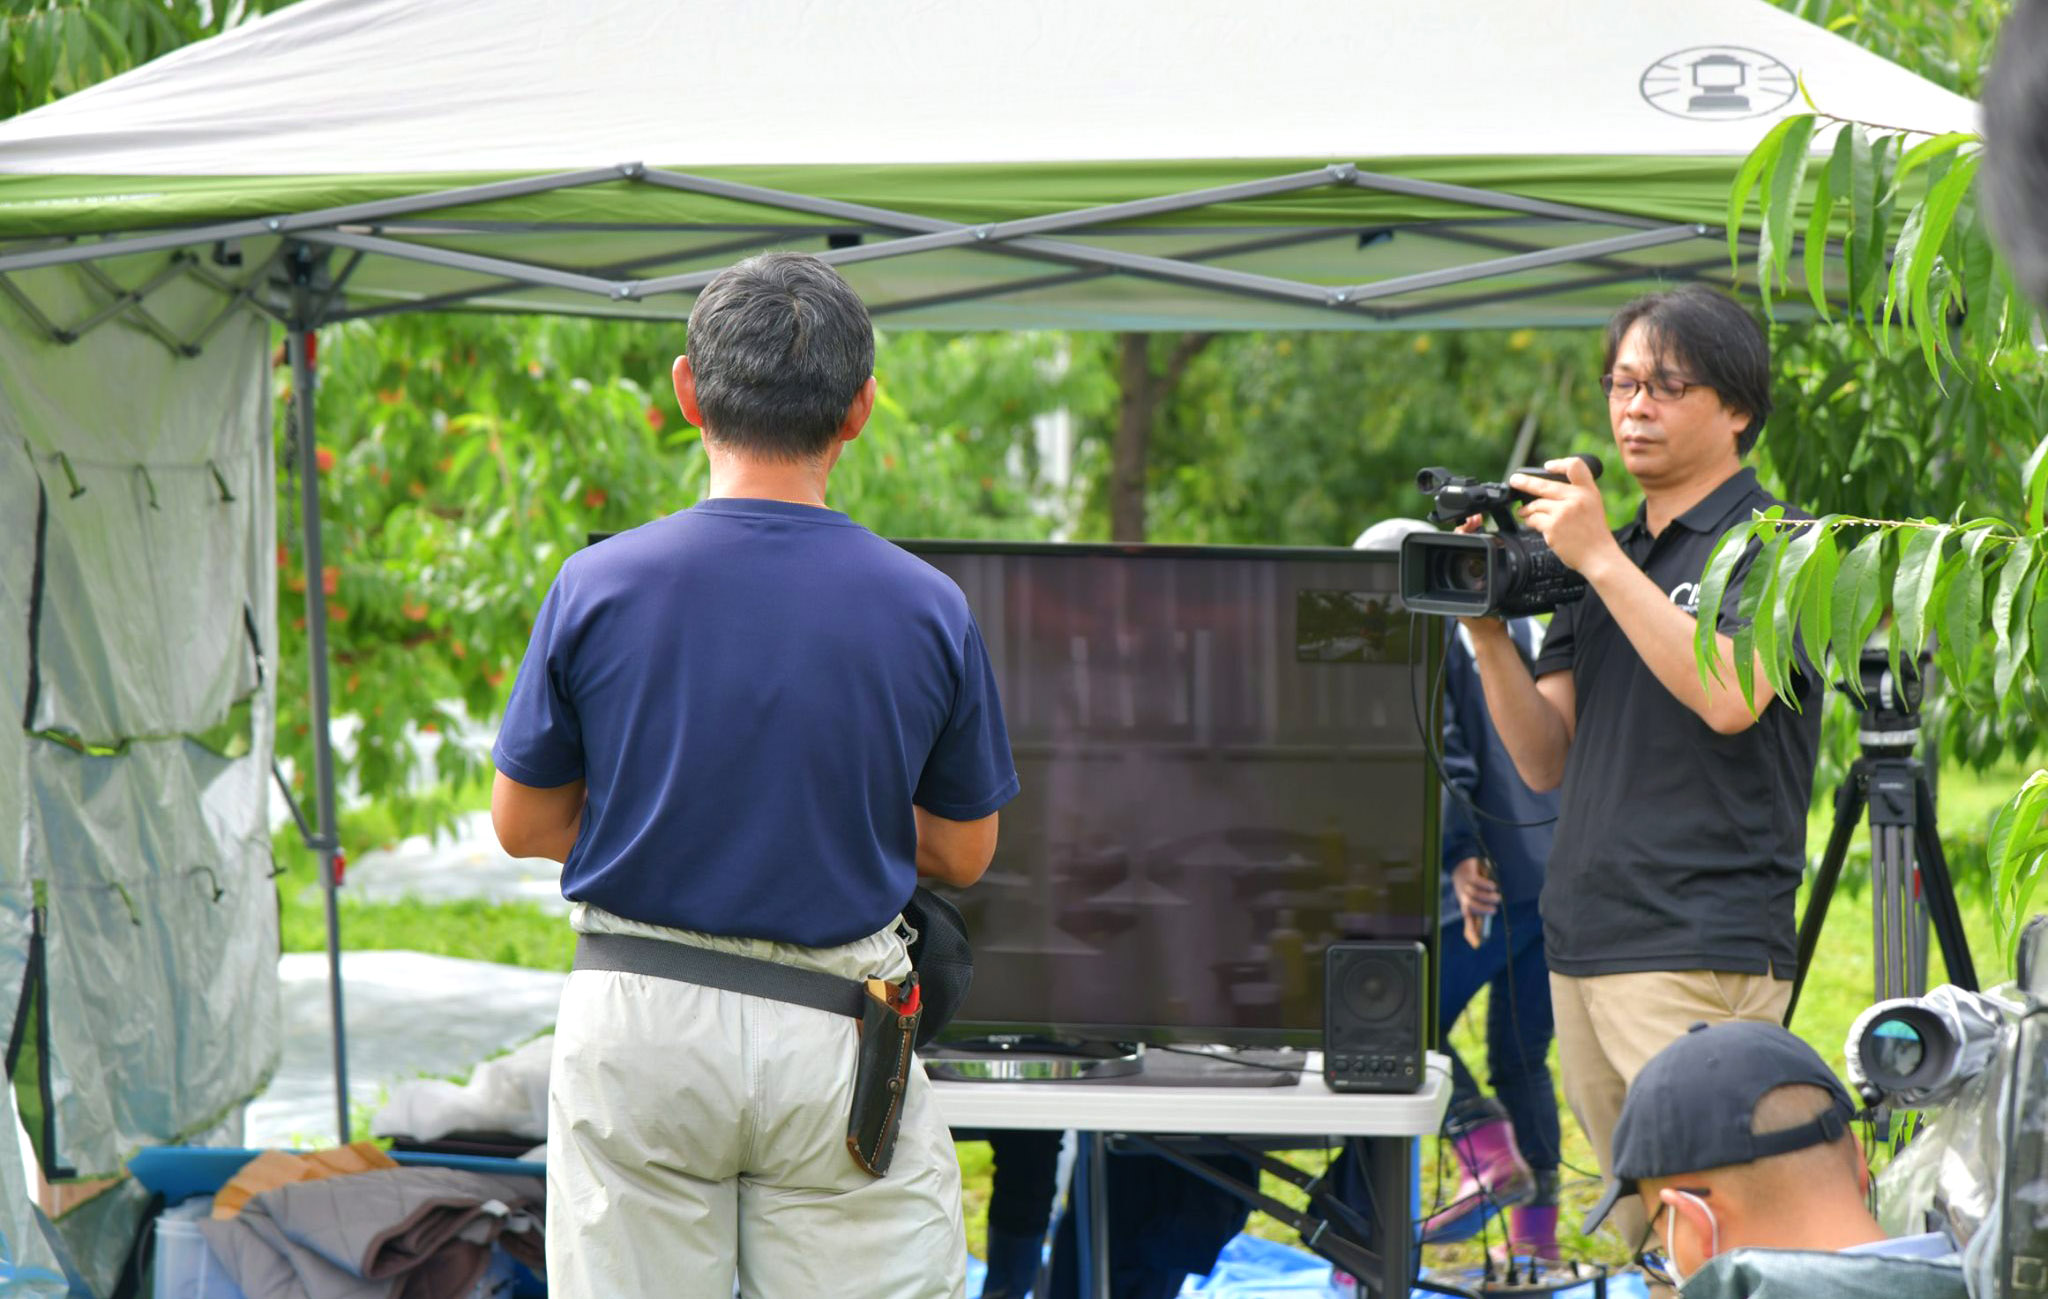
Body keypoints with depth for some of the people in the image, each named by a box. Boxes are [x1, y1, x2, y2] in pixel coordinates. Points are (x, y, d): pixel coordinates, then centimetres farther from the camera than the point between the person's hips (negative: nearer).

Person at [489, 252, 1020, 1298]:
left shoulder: (597, 587, -7)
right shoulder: (928, 611, -6)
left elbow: (521, 826, 4)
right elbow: (962, 855, 6)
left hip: (638, 1028, 1)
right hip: (836, 1037, 0)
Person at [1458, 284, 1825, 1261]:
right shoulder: (1596, 560, 19)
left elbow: (1728, 696, -22)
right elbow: (1546, 760, 14)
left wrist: (1601, 559, -19)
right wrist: (1489, 629, -1)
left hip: (1704, 960, -8)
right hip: (1582, 950, 8)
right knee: (1640, 1243, 10)